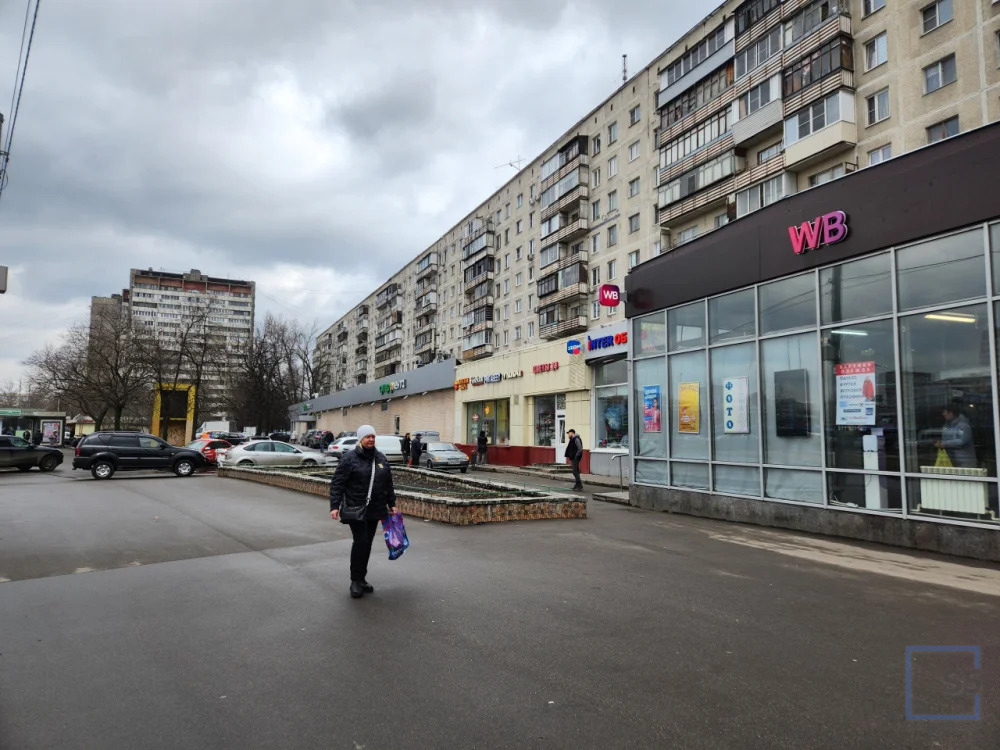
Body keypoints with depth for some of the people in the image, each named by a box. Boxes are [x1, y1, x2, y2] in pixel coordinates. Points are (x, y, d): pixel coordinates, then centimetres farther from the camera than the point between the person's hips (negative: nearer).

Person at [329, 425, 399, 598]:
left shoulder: (381, 459, 10)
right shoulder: (350, 458, -7)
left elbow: (388, 484, 18)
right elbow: (337, 483, -9)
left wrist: (391, 504, 17)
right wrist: (334, 506, -16)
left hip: (374, 511, 5)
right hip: (355, 510, -5)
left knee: (367, 544, 10)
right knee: (361, 542, -12)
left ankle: (362, 579, 22)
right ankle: (356, 581, 1)